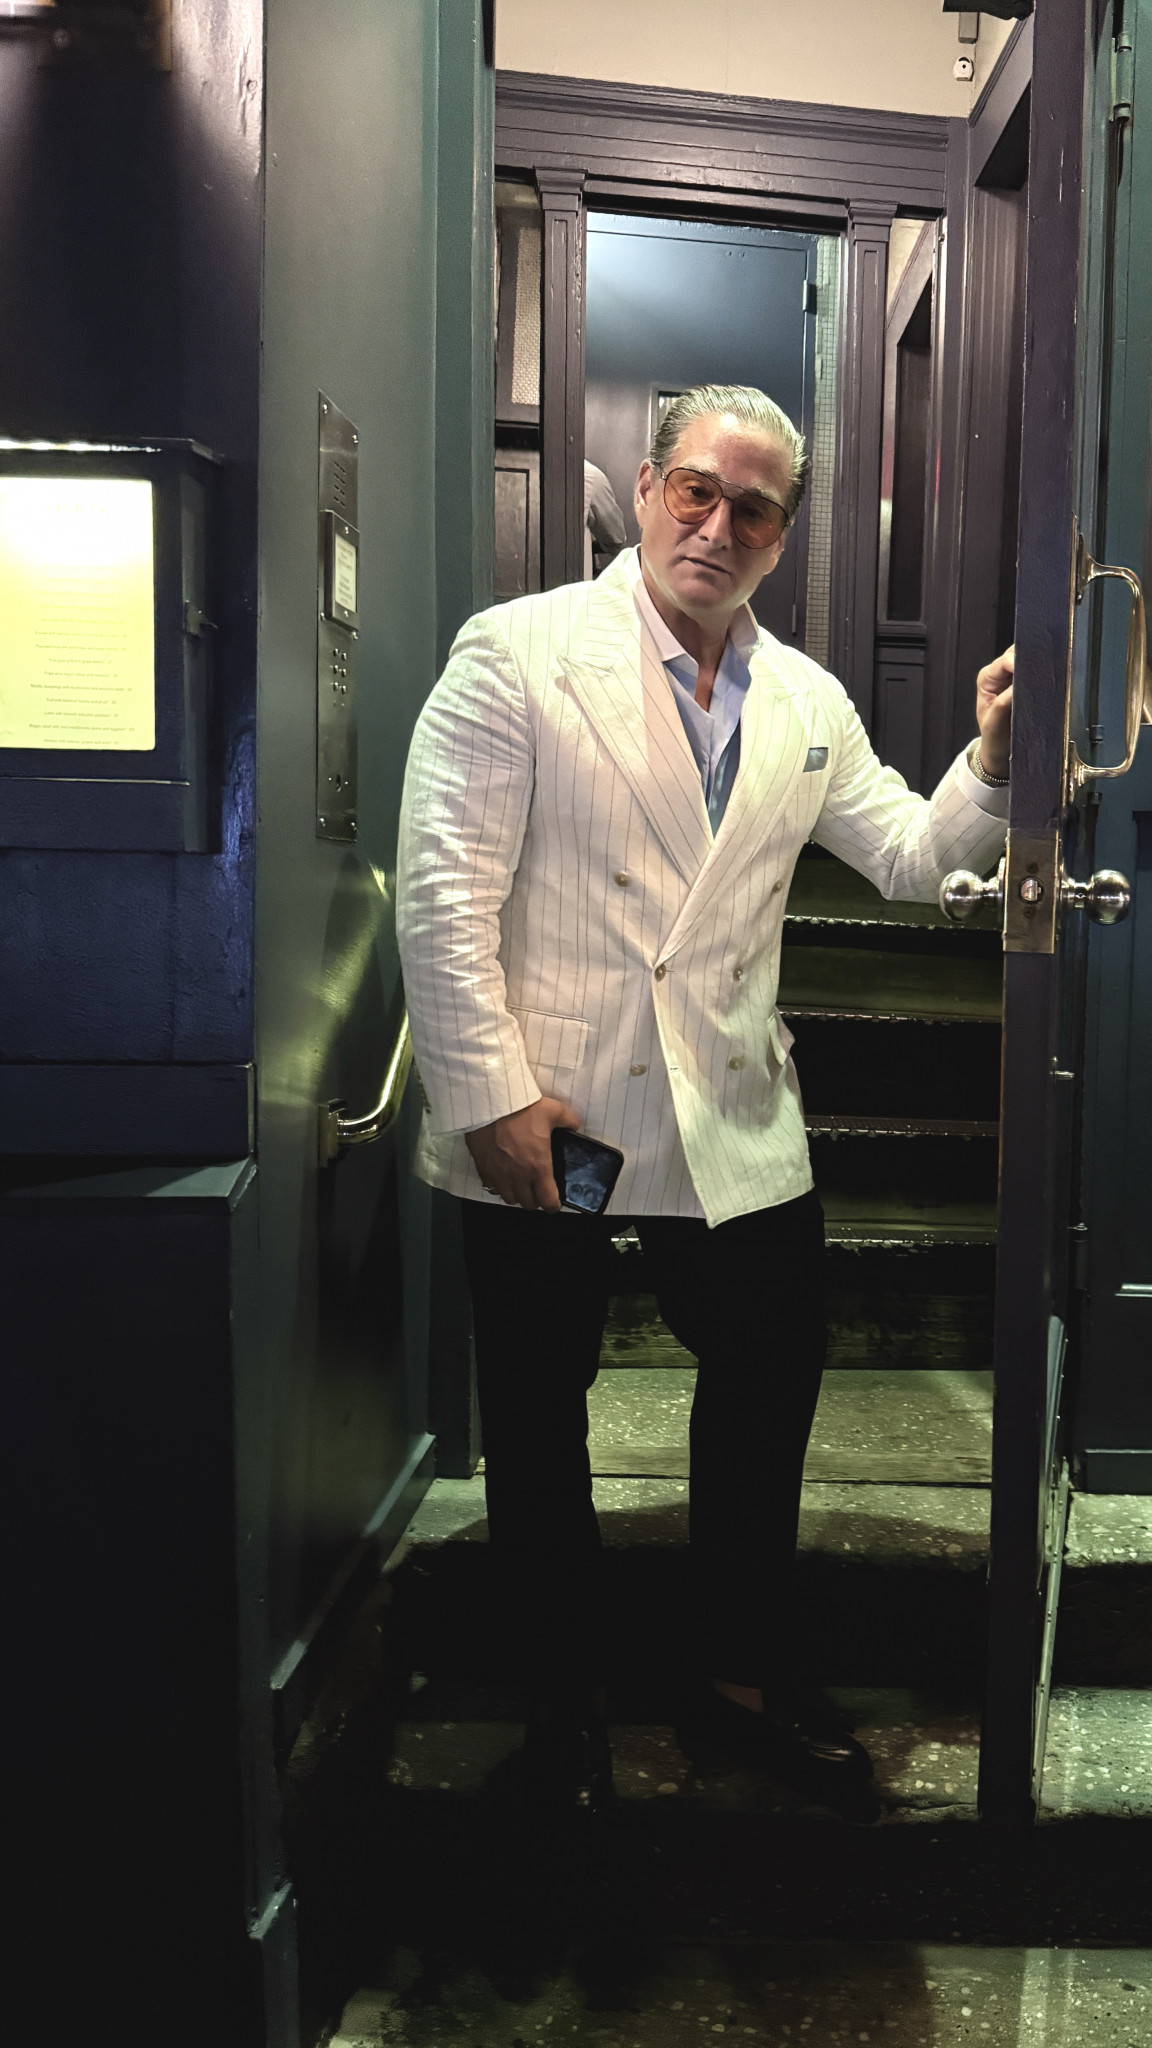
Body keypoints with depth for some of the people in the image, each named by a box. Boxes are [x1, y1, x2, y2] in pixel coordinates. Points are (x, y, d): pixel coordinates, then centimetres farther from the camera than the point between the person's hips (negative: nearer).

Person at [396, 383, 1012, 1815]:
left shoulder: (804, 702, 10)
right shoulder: (519, 654, -7)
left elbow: (914, 857, 12)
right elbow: (442, 893, -12)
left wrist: (990, 761, -7)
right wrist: (492, 1094, -17)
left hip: (735, 1126, 5)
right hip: (541, 1120, -4)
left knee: (770, 1379, 13)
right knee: (538, 1424, 10)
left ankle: (739, 1680, 36)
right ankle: (565, 1708, 31)